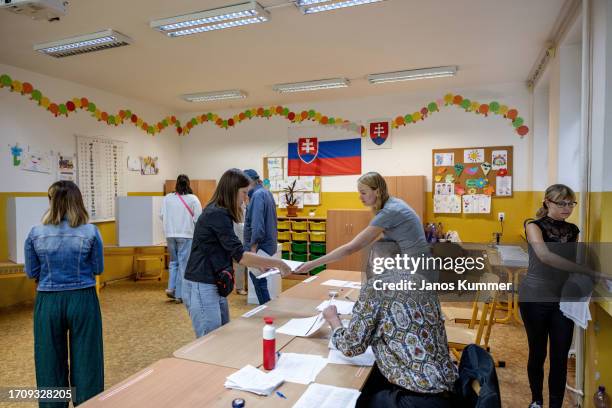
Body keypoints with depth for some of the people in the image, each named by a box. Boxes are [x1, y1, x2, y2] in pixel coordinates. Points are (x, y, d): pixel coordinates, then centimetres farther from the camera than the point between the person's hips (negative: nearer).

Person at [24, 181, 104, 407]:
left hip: (48, 302, 2)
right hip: (83, 300, -1)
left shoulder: (36, 233, -6)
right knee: (85, 359, 11)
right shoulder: (90, 232, -10)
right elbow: (98, 269, 0)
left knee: (51, 362, 17)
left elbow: (31, 272, 4)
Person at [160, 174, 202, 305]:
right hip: (186, 235, -3)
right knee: (184, 264, 4)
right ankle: (180, 294, 8)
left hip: (170, 235, 3)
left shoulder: (167, 198, 2)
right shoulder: (193, 199, -8)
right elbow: (198, 218, -8)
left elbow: (162, 216, 4)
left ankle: (171, 288, 11)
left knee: (173, 261, 21)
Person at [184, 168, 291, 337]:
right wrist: (277, 263, -17)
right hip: (202, 288, -10)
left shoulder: (219, 213, 12)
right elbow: (240, 255, -24)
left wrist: (260, 264, 8)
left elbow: (231, 252, 17)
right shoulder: (217, 215, -19)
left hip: (216, 285, 10)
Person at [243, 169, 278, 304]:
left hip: (260, 246, -10)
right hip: (267, 244, 10)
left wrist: (253, 248, -24)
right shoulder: (266, 192, 14)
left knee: (259, 281, -1)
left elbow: (257, 225, -26)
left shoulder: (257, 195, -17)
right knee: (258, 280, 18)